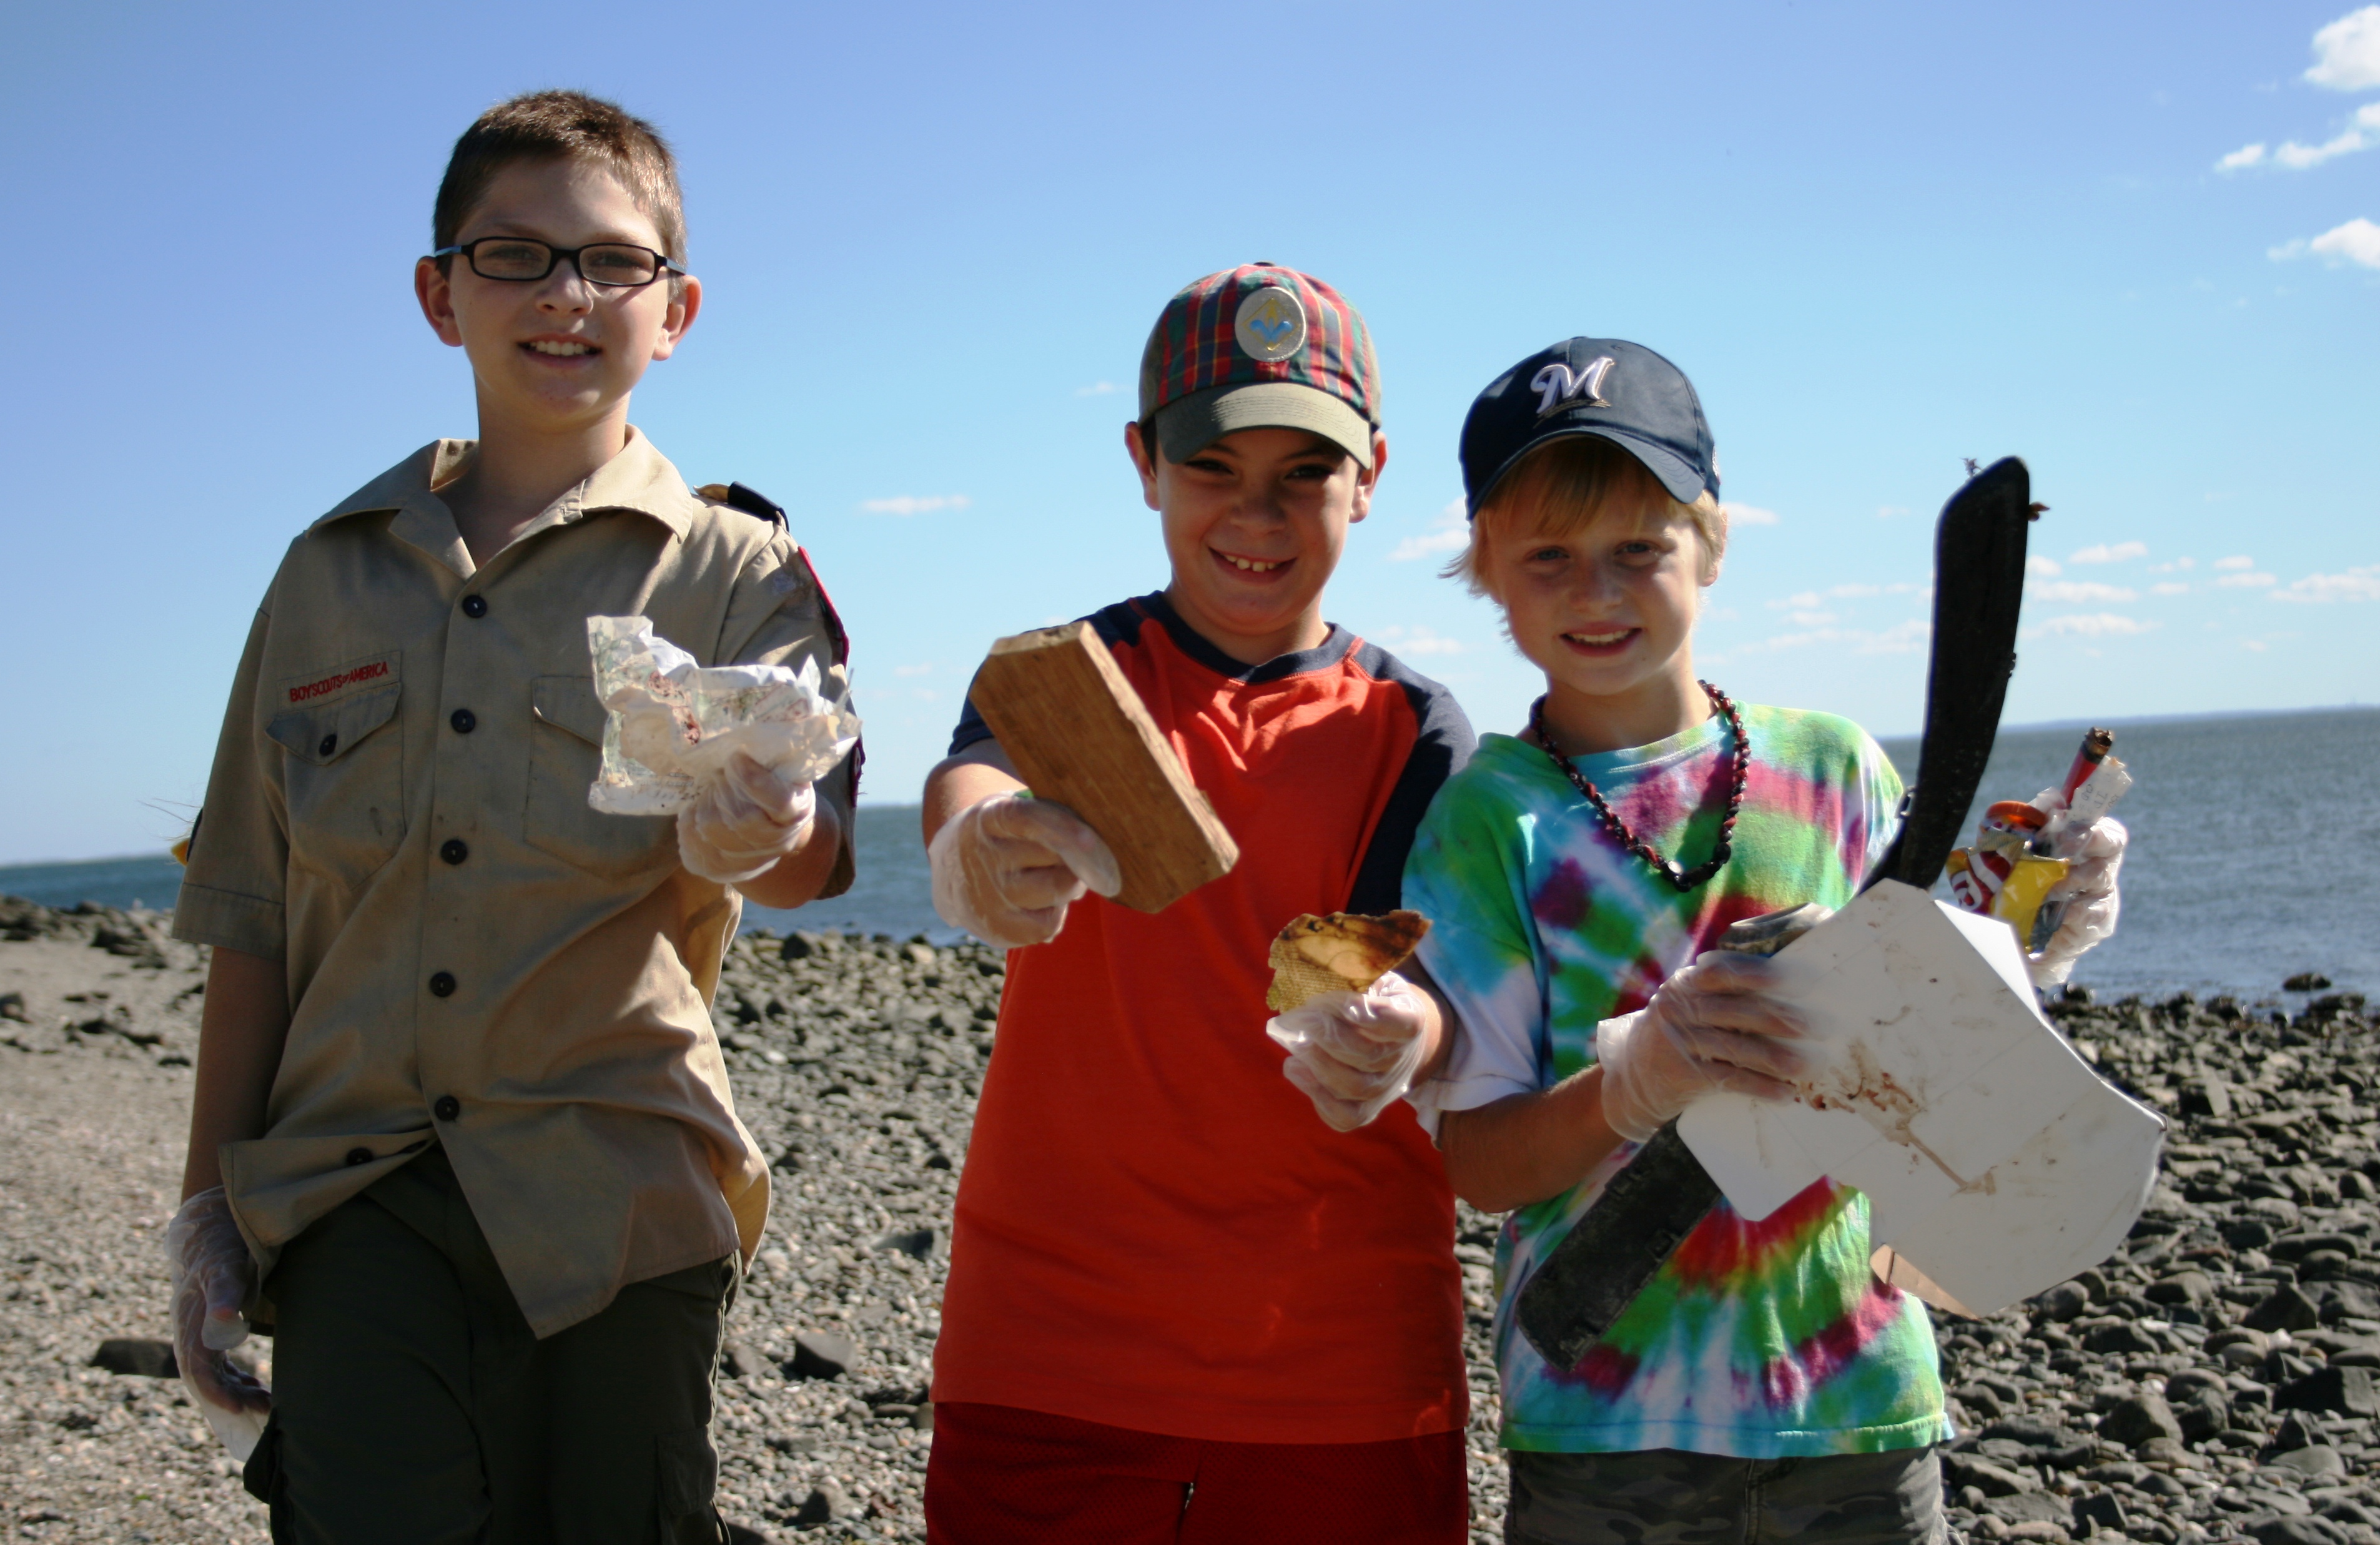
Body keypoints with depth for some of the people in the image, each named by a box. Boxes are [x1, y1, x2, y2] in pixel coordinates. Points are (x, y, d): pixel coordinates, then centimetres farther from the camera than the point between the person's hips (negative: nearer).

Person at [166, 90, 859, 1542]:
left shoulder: (738, 573, 1)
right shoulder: (334, 571, 10)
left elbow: (811, 841, -17)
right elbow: (253, 915, 14)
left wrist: (750, 833, -41)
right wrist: (209, 1205, 10)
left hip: (613, 1195, -1)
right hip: (353, 1197, 2)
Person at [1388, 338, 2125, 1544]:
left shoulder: (1832, 769, 2)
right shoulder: (1487, 814, -5)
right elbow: (1478, 1162, -9)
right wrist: (1639, 1076, -27)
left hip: (1851, 1392, 2)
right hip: (1603, 1414, -2)